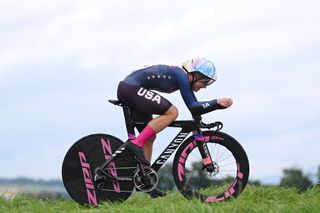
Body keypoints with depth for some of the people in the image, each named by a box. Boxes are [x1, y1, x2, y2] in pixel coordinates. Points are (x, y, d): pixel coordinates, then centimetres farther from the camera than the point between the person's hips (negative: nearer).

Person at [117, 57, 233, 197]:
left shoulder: (185, 78, 15)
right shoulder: (182, 76, -13)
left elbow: (195, 107, 18)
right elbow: (192, 107, -18)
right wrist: (217, 102, -20)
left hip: (126, 90, 10)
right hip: (131, 88, -10)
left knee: (150, 137, 12)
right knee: (171, 112, -18)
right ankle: (136, 144, -20)